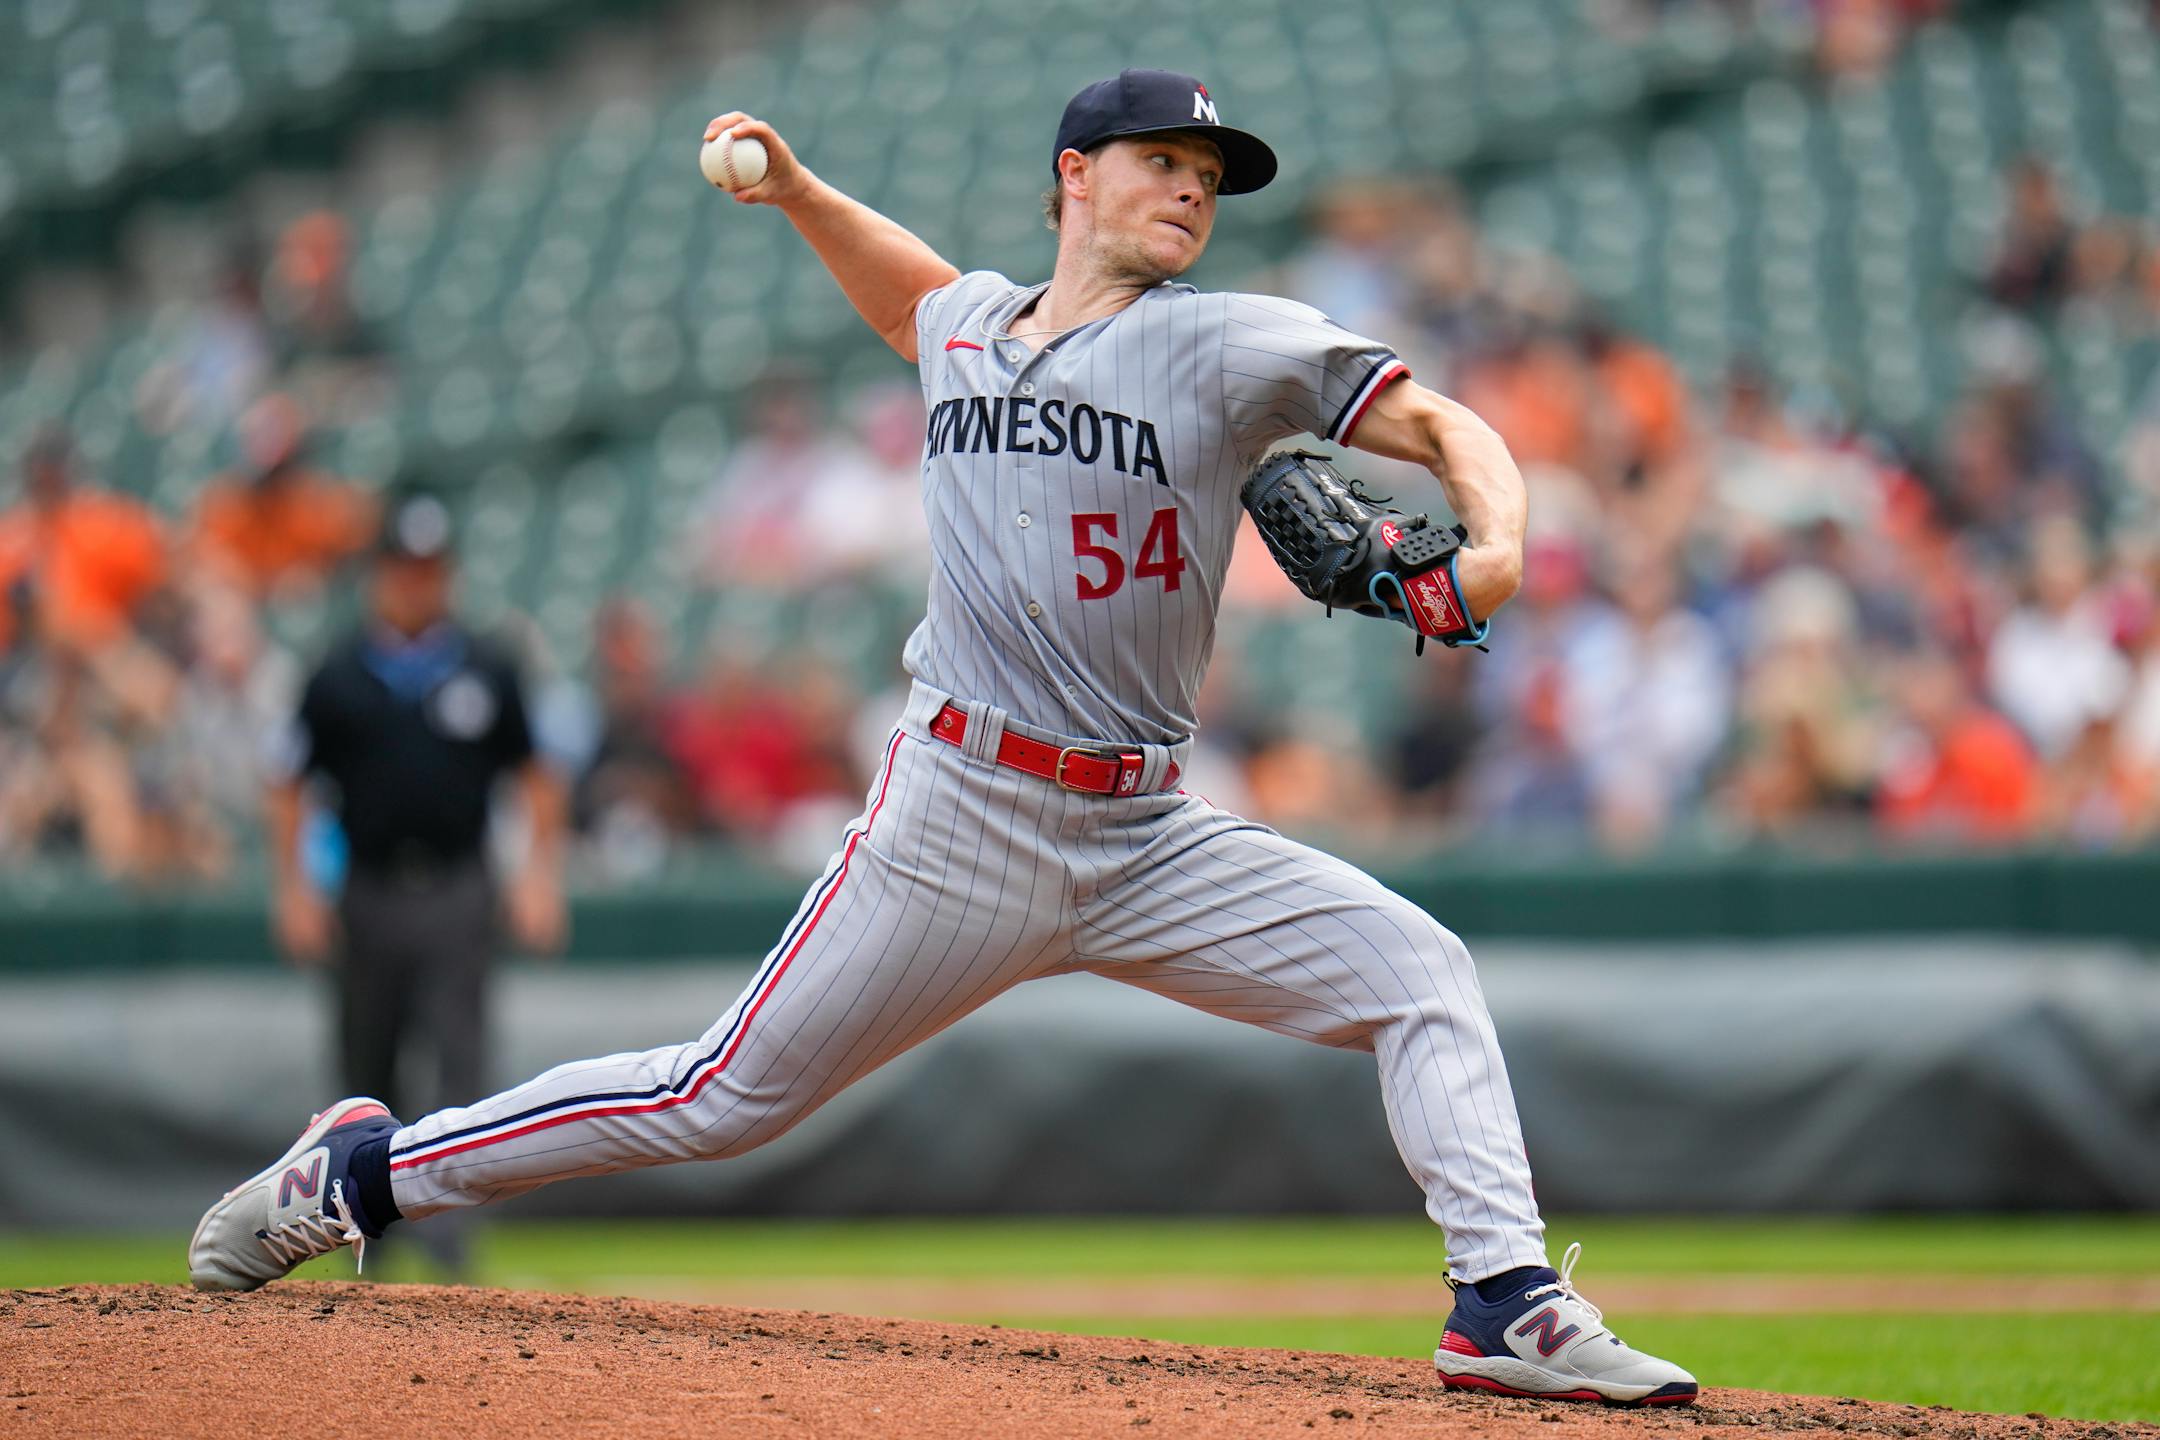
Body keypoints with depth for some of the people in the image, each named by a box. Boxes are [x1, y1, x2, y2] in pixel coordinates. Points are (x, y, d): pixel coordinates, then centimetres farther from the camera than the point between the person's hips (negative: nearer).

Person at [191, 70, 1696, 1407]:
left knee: (1419, 972, -14)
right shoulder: (967, 328, 10)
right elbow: (912, 290, 36)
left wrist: (1495, 543, -25)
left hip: (1147, 839, 1)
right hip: (958, 824, -1)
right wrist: (794, 189, 22)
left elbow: (1447, 424, -5)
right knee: (724, 1100, 1)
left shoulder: (1229, 347, 0)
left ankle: (1509, 1300, -13)